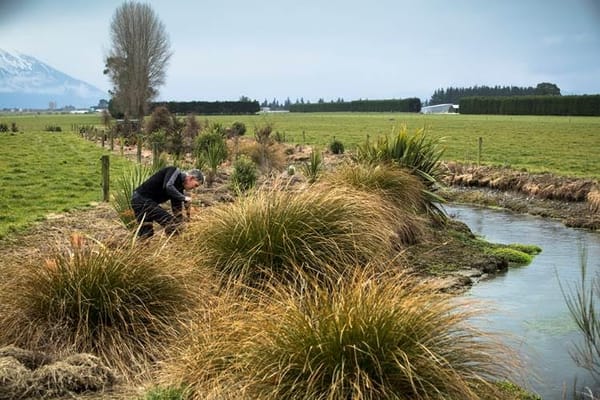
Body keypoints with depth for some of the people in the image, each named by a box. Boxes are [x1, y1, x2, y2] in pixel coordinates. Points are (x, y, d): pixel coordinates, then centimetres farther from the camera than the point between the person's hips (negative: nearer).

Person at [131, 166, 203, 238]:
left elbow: (177, 209, 17)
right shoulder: (175, 171, -11)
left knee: (146, 234, 14)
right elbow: (167, 187, -30)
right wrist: (184, 198, -21)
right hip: (142, 199, -10)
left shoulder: (180, 187, 12)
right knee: (170, 222, -17)